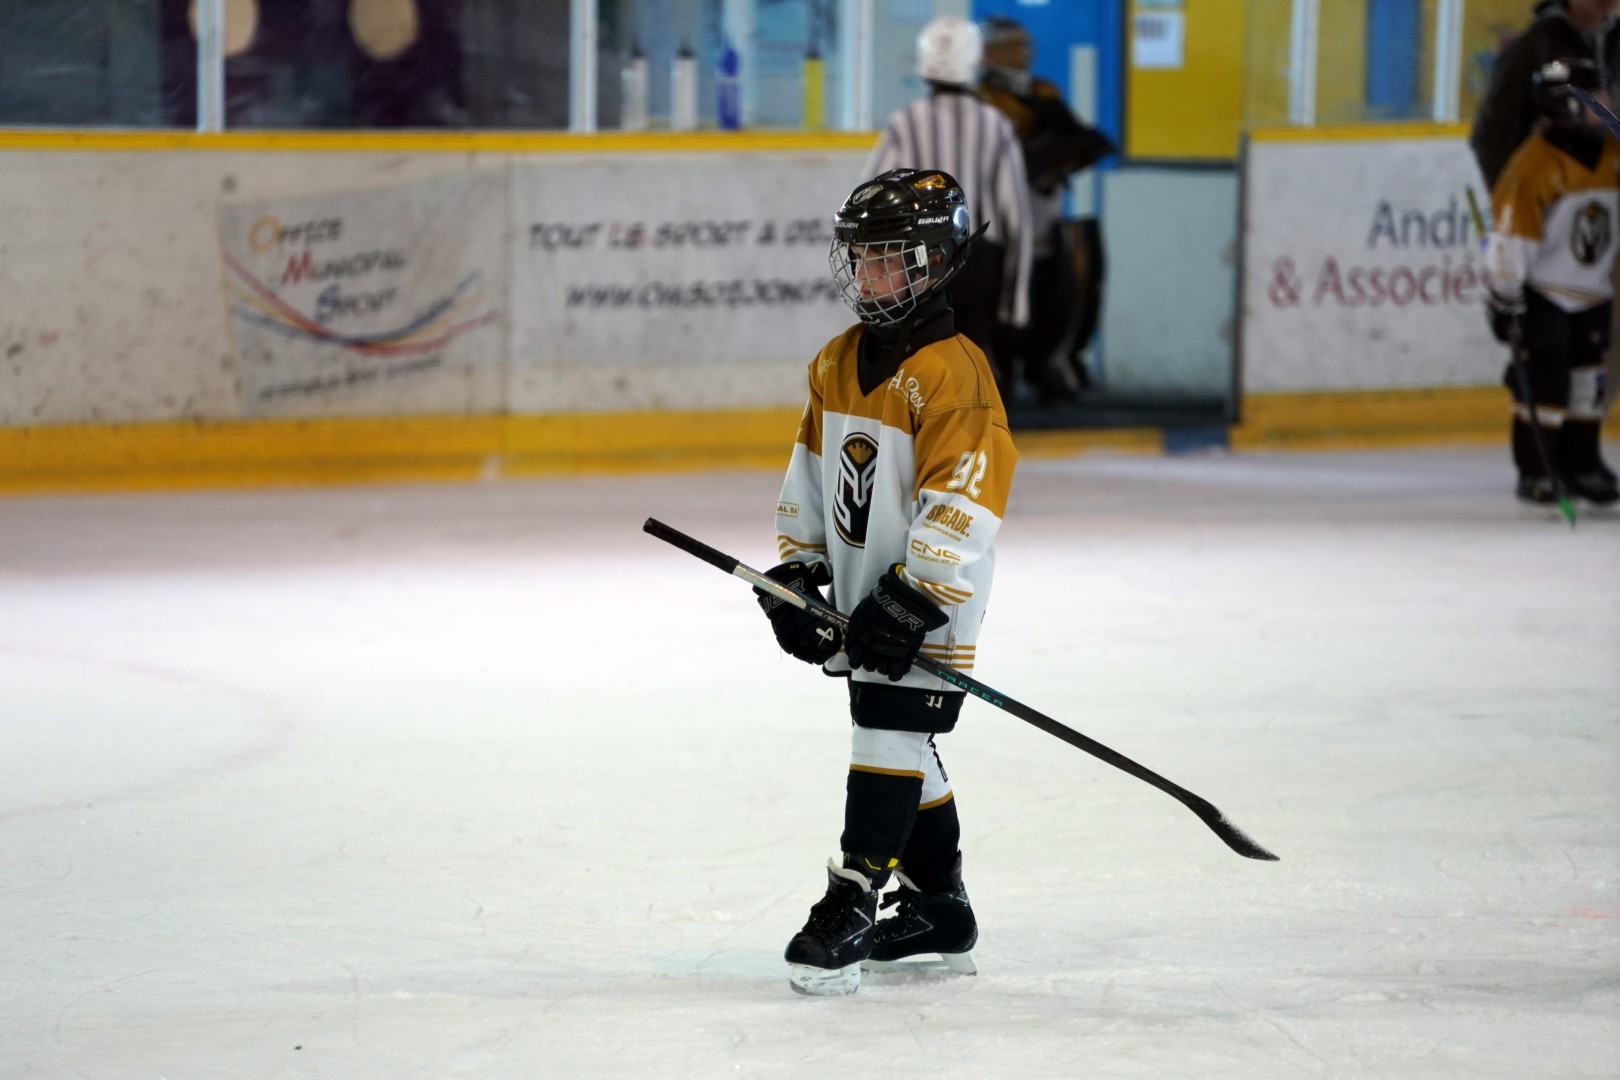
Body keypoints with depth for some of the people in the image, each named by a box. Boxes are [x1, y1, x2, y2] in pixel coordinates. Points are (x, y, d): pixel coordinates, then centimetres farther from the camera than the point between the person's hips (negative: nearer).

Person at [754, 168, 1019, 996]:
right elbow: (811, 472, 20)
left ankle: (852, 907, -12)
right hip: (861, 592, 9)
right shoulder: (838, 365, 9)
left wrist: (914, 600, -26)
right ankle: (938, 908, 25)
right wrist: (797, 570, 13)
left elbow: (963, 500, -23)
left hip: (931, 596, -9)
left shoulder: (952, 372, -18)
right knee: (897, 745, 15)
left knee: (890, 735, -13)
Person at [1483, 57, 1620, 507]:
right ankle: (1536, 471, 3)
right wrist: (1504, 301, -18)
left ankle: (1583, 465, 19)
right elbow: (1510, 237, -19)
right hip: (1538, 292, -7)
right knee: (1544, 381, -7)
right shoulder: (1534, 164, -19)